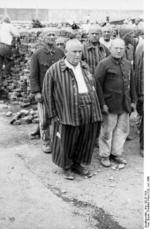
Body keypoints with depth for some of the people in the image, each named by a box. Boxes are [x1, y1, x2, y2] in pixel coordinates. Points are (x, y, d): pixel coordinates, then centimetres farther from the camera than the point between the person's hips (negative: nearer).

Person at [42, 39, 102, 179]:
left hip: (90, 112, 5)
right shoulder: (55, 70, -6)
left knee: (84, 140, 13)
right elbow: (47, 93, -2)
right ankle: (66, 167, 29)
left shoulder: (84, 67, 11)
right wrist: (53, 115, -4)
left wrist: (95, 108, 14)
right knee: (67, 141, 6)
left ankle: (77, 164, 33)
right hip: (69, 113, -5)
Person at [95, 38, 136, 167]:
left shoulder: (128, 64, 12)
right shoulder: (104, 64, -8)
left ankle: (116, 153, 27)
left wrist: (133, 100, 14)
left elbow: (132, 83, 18)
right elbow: (98, 84, -10)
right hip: (110, 105, -6)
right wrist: (102, 103, -14)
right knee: (107, 131, 3)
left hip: (125, 105, 6)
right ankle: (104, 156, 18)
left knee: (123, 129, 12)